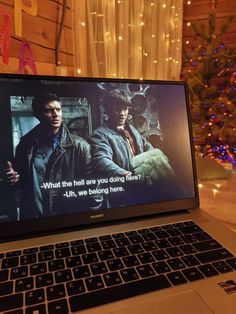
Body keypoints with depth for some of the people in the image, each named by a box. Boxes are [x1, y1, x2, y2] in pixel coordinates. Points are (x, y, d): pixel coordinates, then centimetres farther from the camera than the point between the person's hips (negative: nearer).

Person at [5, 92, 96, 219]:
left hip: (68, 216, -3)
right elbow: (22, 180, 15)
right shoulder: (26, 144, 2)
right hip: (32, 215, 3)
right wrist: (15, 179, -6)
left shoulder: (78, 145, -9)